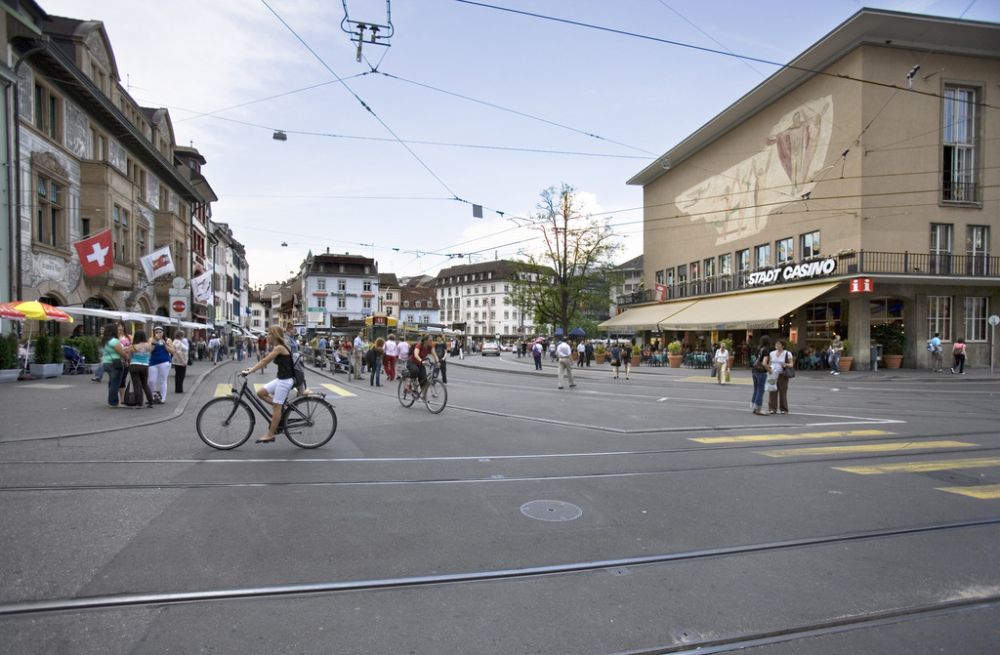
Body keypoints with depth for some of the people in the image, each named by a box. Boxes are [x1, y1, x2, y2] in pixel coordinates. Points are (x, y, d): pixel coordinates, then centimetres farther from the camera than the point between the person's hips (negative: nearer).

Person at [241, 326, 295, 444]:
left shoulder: (279, 348, -15)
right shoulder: (276, 348, 14)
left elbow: (264, 361, -18)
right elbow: (265, 361, 15)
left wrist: (250, 371, -18)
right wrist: (251, 368, 9)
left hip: (285, 380, -9)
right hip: (280, 379, 9)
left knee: (276, 407, -3)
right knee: (261, 393, 9)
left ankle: (270, 435, 4)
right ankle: (282, 408, 15)